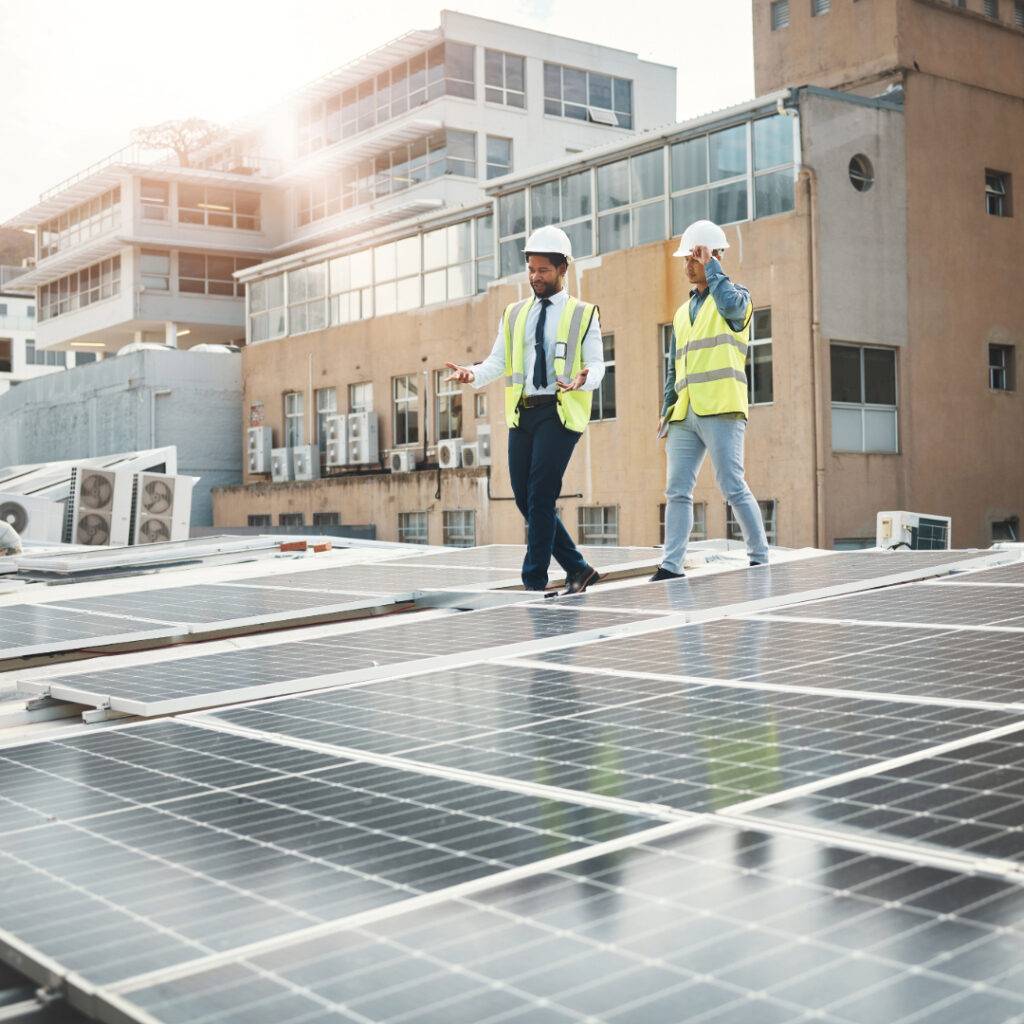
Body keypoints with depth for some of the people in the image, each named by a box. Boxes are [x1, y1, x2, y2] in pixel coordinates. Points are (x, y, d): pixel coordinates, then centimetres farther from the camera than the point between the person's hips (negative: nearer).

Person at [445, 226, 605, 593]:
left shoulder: (583, 314, 5)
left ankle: (534, 581, -5)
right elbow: (497, 362, 11)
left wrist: (582, 379, -24)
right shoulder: (513, 315, 16)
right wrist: (472, 373, -10)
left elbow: (596, 363, -1)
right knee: (525, 499, 3)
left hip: (560, 412, -5)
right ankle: (578, 568, 16)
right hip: (522, 412, 5)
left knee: (540, 497, -12)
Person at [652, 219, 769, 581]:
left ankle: (760, 559, 5)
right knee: (677, 491, 0)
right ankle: (672, 565, 0)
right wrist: (666, 411, 15)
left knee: (733, 487, -6)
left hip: (720, 410, -6)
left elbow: (730, 304, -23)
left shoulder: (737, 296, 4)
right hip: (685, 415, 7)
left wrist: (710, 265, -11)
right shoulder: (682, 313, 23)